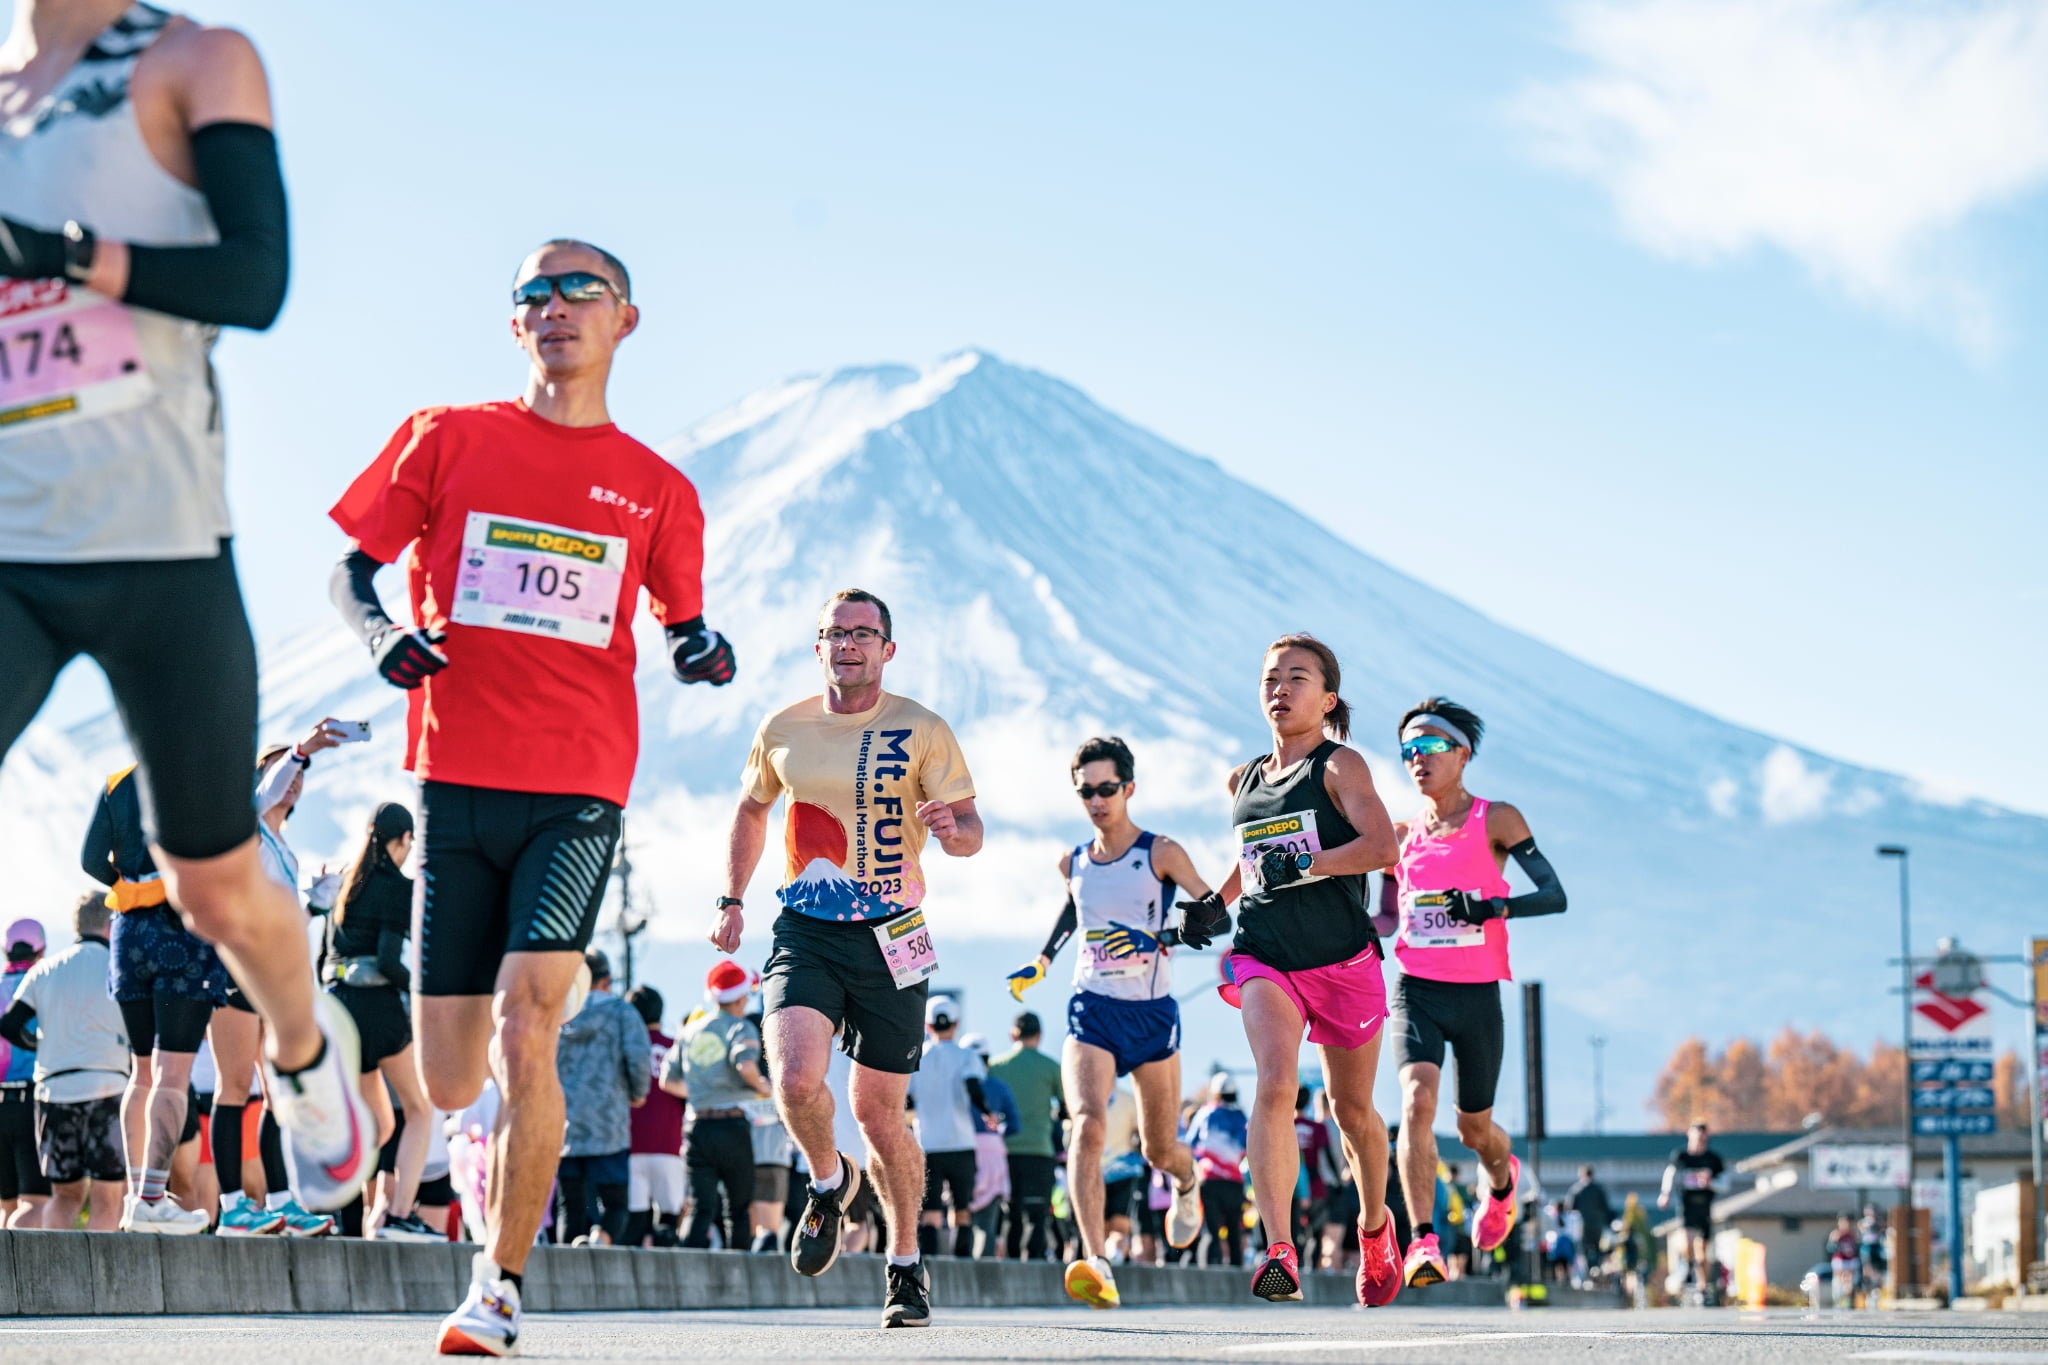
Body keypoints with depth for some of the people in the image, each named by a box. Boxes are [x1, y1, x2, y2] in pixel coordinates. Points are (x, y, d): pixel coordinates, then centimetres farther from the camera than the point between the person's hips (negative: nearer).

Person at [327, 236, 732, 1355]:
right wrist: (379, 632, -9)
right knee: (449, 1085, 2)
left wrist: (702, 654, -1)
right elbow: (350, 566, 12)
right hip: (455, 780, 1)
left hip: (578, 795, -1)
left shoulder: (657, 491, 10)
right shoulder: (446, 438, 9)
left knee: (524, 1026, -19)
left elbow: (681, 626, 22)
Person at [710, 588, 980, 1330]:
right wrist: (731, 900, 15)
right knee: (796, 1080, -21)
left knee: (878, 1109, 3)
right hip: (805, 933, 1)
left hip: (889, 938, -1)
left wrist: (952, 827, -25)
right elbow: (752, 809, 22)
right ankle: (830, 1182, 13)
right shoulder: (782, 731, 5)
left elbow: (971, 831, -2)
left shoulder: (923, 732, -2)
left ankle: (907, 1262, 23)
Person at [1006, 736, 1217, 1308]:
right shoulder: (1073, 862, 8)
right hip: (1090, 1009, 2)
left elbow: (1215, 915, -7)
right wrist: (1041, 961, 29)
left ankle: (1187, 1182, 51)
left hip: (1152, 1011, -2)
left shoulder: (1161, 854, -4)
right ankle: (1095, 1262, -36)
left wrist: (1158, 937, -22)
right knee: (1086, 1124, -24)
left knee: (1159, 1151, 10)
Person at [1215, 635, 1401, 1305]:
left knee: (1352, 1109, 11)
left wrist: (1299, 865, -24)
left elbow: (1382, 847, -19)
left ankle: (1375, 1227, 40)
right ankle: (1279, 1252, -31)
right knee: (1275, 1085, -23)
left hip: (1343, 958, -2)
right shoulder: (1245, 780, 13)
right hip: (1265, 957, 3)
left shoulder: (1339, 765, -4)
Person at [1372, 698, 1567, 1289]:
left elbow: (1554, 895, -9)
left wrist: (1494, 907, -26)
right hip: (1416, 991, 2)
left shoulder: (1496, 820, -3)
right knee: (1417, 1101, -23)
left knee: (1473, 1128, 12)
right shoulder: (1402, 834, 8)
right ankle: (1423, 1240, -25)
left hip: (1477, 995, -2)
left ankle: (1501, 1179, 49)